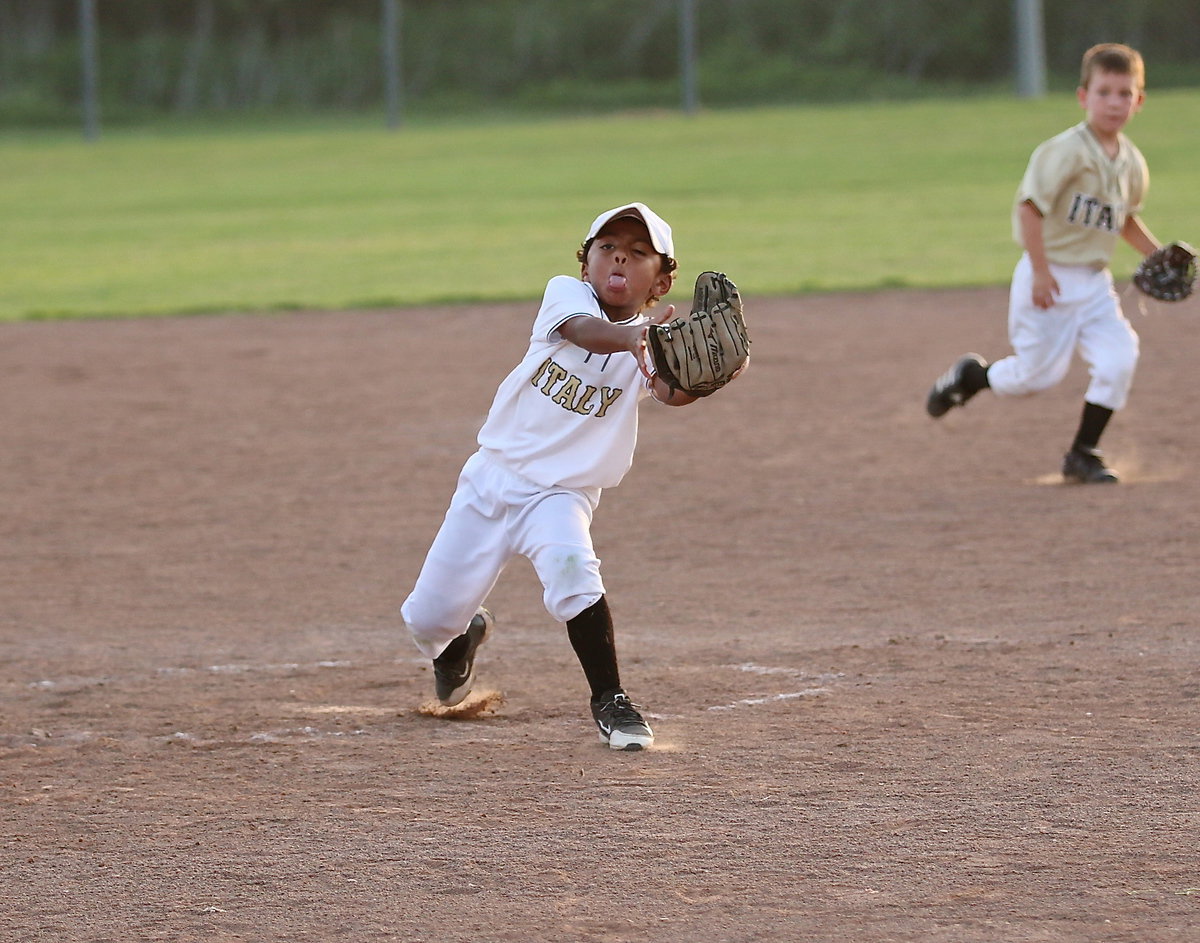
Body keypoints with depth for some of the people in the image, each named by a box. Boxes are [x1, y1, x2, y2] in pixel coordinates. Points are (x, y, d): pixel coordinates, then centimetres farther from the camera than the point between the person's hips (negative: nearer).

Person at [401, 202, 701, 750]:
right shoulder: (564, 294, -7)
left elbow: (673, 392, -31)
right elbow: (587, 332, -30)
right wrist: (634, 338, -51)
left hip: (560, 493, -2)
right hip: (491, 478, 2)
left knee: (569, 564, -33)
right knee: (427, 621, 4)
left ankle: (610, 700, -19)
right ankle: (462, 636, 41)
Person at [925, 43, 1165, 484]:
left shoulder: (1131, 162, 5)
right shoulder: (1067, 151, -19)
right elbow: (1030, 205, -22)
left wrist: (1157, 254, 9)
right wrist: (1041, 270, -25)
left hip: (1095, 282, 6)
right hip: (1049, 278, -6)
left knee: (1118, 361, -10)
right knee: (1036, 374, 2)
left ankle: (1083, 455, 6)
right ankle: (971, 375, 34)